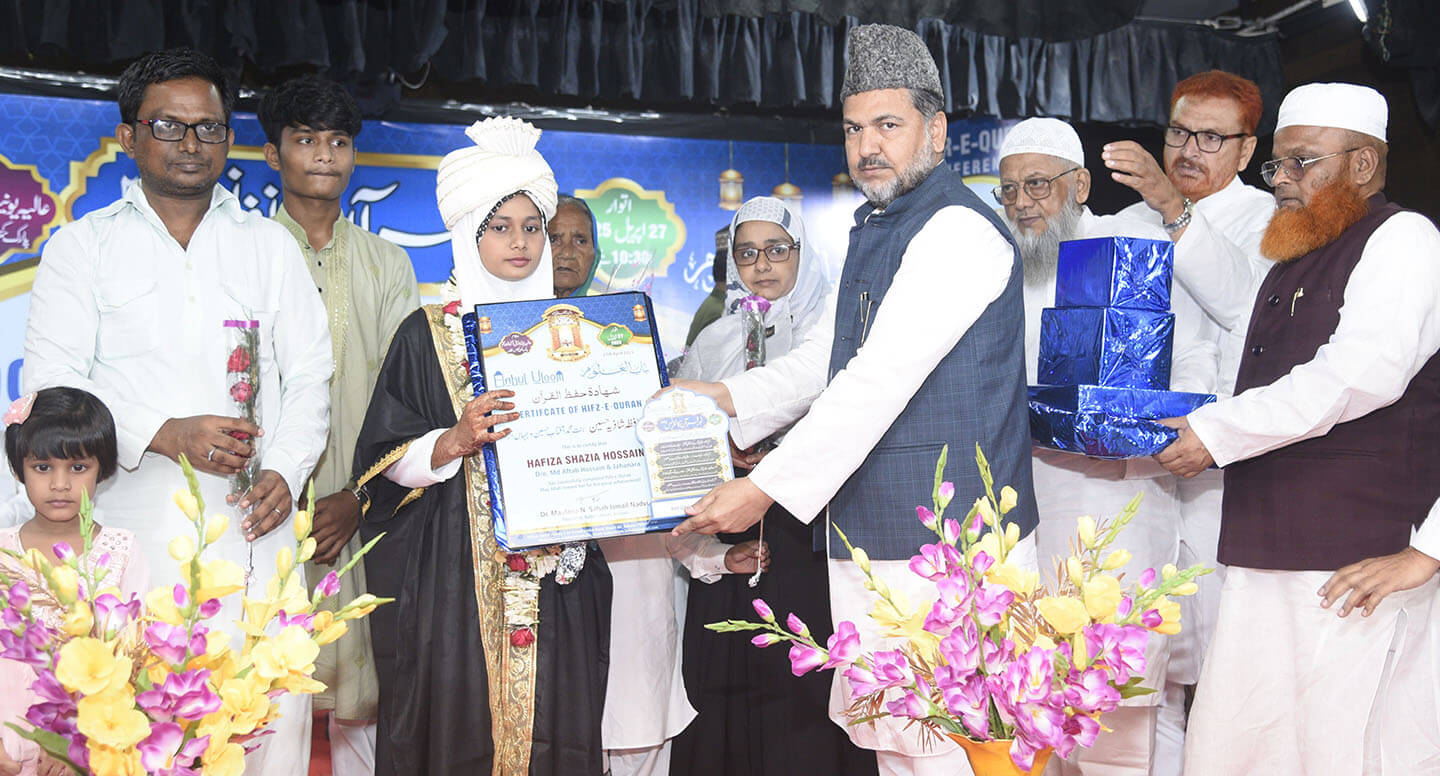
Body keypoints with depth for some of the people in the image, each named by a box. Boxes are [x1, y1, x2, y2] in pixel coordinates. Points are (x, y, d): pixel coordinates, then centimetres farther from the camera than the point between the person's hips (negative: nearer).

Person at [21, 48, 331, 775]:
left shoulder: (269, 245, 16)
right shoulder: (81, 246, 10)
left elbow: (308, 377, 11)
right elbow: (52, 386, 1)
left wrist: (285, 471, -7)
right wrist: (166, 434, -14)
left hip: (250, 528, 1)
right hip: (131, 531, -1)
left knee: (271, 713, -6)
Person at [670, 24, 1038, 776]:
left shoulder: (958, 230, -14)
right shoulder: (875, 230, 17)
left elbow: (882, 378, -22)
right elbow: (823, 358, 20)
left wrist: (767, 487, -23)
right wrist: (725, 397, 2)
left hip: (949, 544, -9)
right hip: (869, 539, 9)